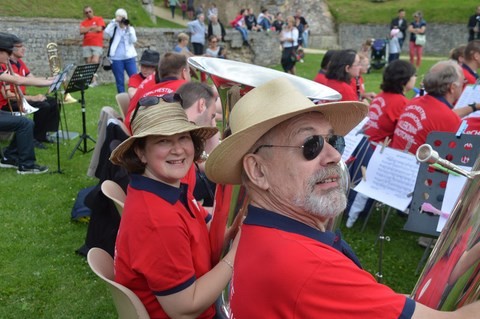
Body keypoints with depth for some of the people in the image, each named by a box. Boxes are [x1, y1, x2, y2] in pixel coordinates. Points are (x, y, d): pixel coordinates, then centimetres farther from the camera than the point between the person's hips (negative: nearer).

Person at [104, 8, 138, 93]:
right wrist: (114, 21, -14)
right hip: (117, 59, 0)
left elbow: (133, 40, -7)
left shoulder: (130, 28, 8)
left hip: (129, 58, 1)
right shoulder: (114, 28, 6)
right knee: (120, 82, 5)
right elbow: (107, 31, -16)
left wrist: (128, 28, -12)